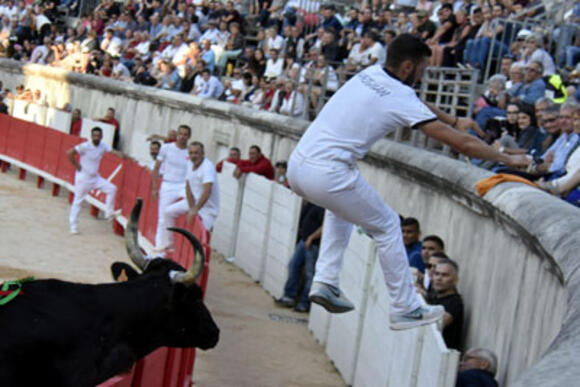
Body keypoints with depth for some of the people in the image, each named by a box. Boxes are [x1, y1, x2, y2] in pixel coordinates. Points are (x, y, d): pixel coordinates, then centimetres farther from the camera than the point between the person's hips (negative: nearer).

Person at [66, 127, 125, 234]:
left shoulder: (103, 146, -2)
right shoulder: (85, 146, -20)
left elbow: (113, 151, -14)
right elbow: (69, 153, -23)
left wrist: (122, 155, -32)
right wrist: (77, 166, -17)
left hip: (95, 177, 6)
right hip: (83, 177, -6)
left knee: (112, 189, -6)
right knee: (78, 201, 1)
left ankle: (109, 213, 3)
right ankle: (73, 226, 9)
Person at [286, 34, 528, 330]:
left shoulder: (369, 74, 15)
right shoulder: (402, 99, -6)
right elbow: (462, 144, -3)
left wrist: (454, 121, 44)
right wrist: (507, 159, 10)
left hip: (297, 165, 8)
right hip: (328, 175, -8)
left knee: (342, 206, 35)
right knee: (387, 225, 10)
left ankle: (325, 282, 25)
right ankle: (406, 308, 14)